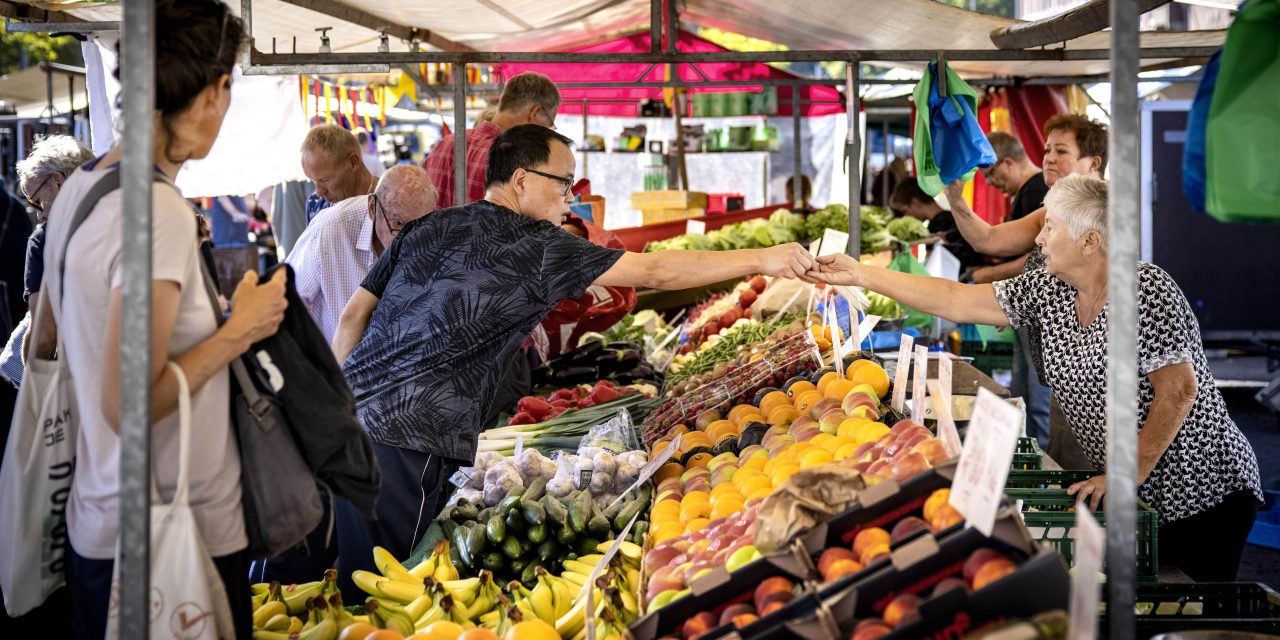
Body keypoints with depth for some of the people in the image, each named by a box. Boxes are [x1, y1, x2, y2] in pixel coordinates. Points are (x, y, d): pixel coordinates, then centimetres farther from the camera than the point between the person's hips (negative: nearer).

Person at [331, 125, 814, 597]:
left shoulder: (426, 229, 16)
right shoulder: (537, 245, -4)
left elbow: (354, 315, 15)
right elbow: (653, 272, -7)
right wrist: (762, 260, -4)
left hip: (346, 416, 8)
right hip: (405, 441, -7)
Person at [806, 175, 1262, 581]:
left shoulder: (1146, 290, -18)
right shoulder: (1048, 289, 3)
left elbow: (1178, 390, -20)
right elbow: (956, 302, 5)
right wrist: (860, 275, 3)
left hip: (1201, 495, -7)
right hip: (1128, 497, 7)